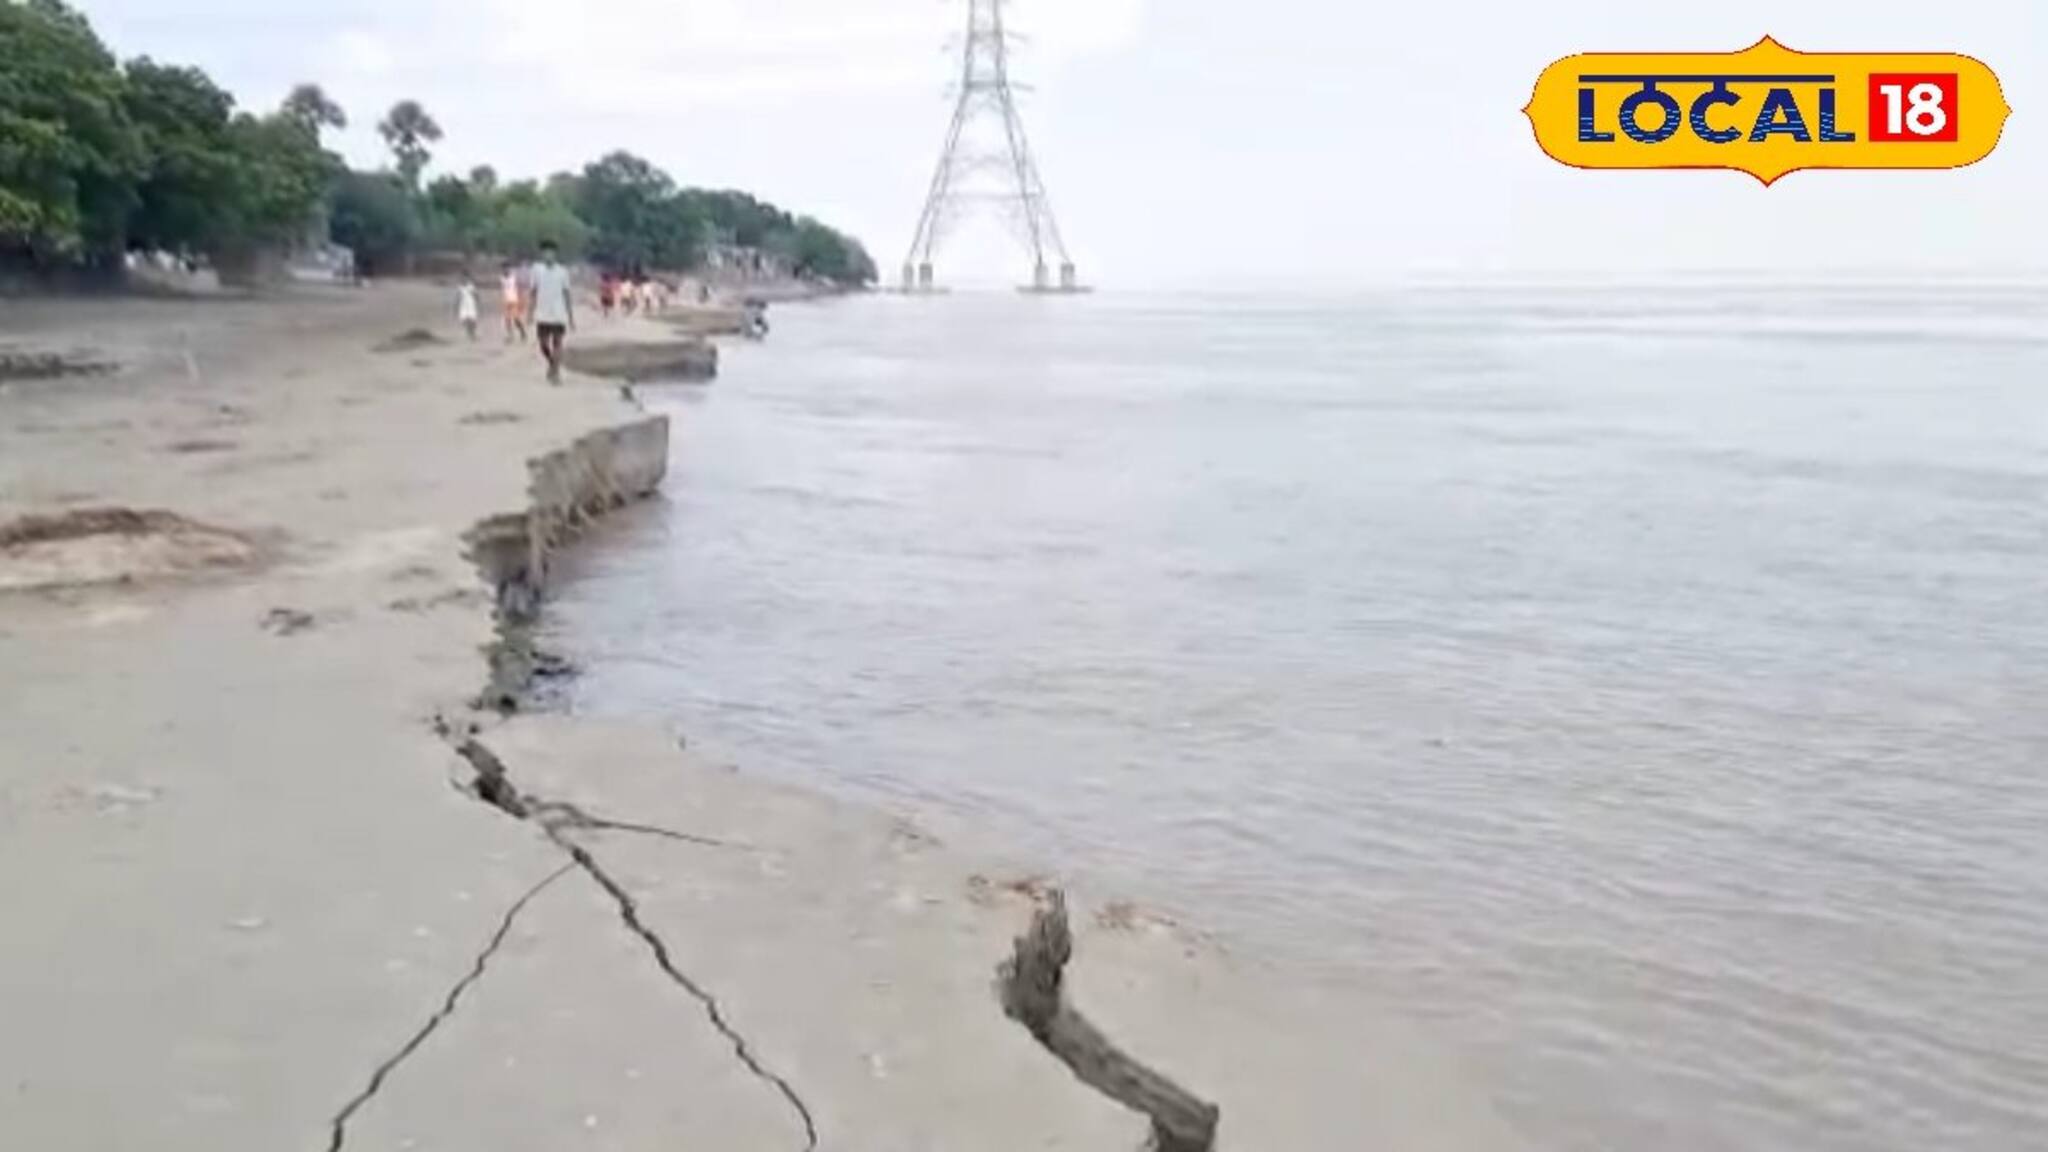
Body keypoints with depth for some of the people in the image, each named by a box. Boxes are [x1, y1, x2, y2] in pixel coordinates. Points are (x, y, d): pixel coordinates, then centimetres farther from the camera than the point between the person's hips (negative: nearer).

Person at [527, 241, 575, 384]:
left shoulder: (562, 271, 2)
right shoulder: (536, 269, 1)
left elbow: (567, 294, 6)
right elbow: (532, 293, 4)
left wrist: (571, 316, 4)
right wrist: (530, 313, -1)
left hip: (559, 315, 0)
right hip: (542, 315, 0)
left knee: (557, 343, -3)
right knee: (544, 344, 3)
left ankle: (555, 372, 3)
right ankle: (552, 364, 30)